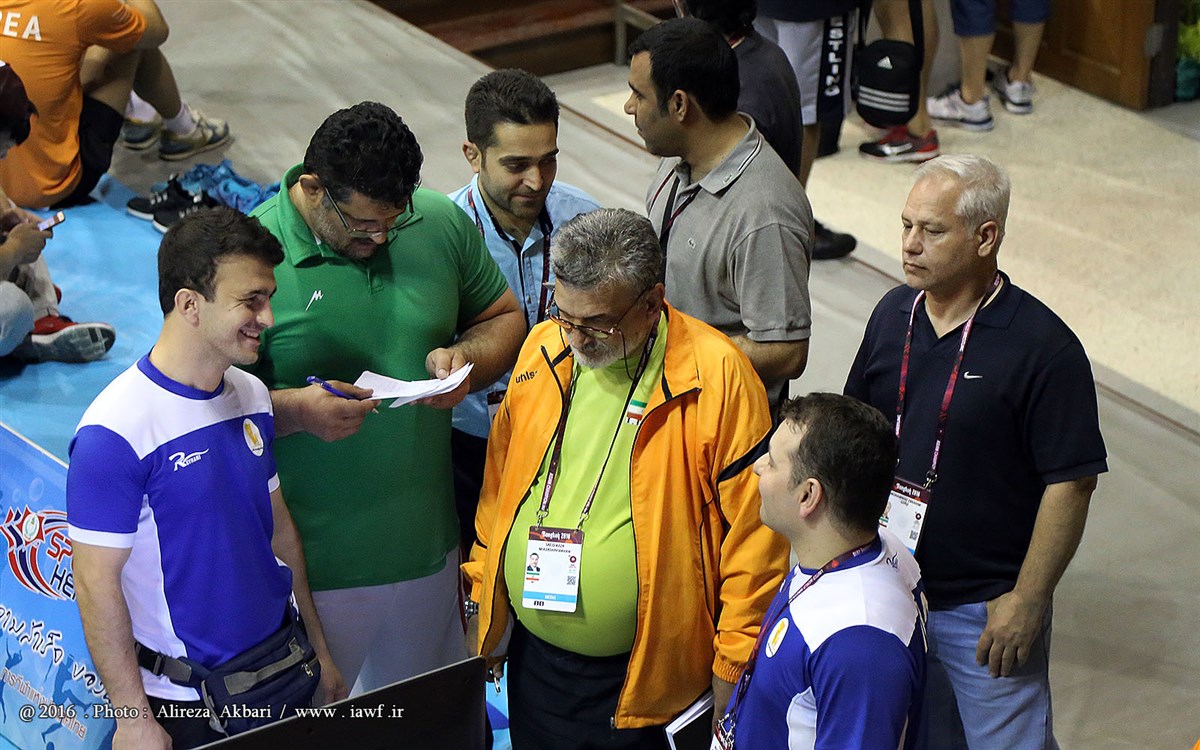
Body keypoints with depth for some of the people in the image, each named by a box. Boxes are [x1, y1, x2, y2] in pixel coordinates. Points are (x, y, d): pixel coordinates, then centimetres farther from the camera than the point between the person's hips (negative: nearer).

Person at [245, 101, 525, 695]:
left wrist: (466, 357, -9)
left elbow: (505, 319, 13)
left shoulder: (443, 223, -1)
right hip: (304, 559, -4)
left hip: (425, 543, 4)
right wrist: (294, 410, -29)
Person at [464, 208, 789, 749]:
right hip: (532, 659, 5)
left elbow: (753, 533, -13)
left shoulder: (716, 375, -16)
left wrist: (732, 670, -10)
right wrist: (483, 607, 14)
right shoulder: (543, 350, 2)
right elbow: (500, 486, 12)